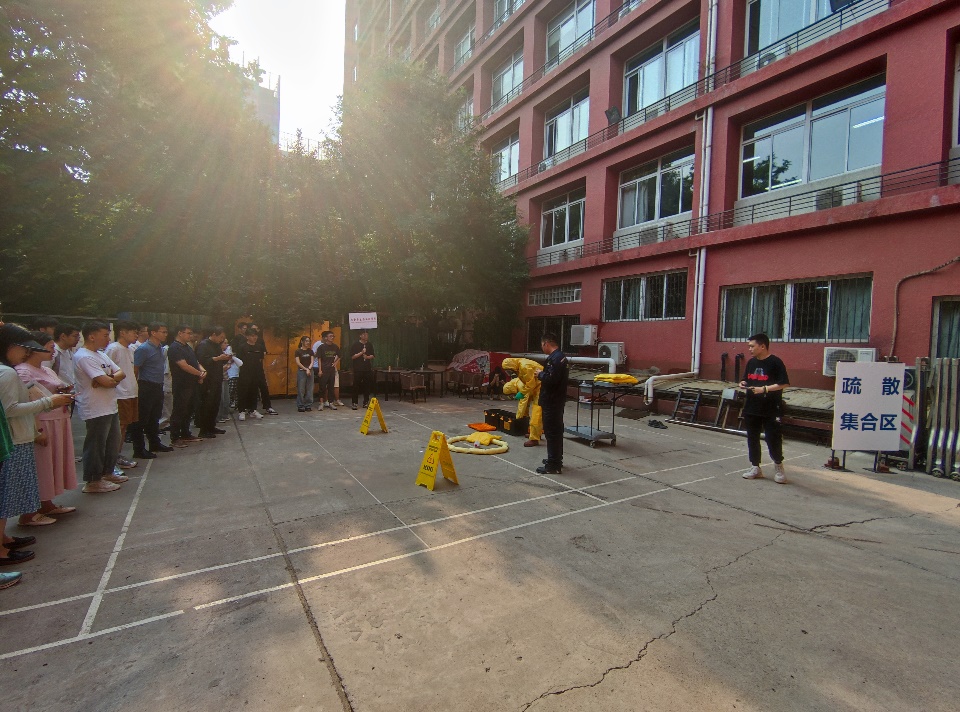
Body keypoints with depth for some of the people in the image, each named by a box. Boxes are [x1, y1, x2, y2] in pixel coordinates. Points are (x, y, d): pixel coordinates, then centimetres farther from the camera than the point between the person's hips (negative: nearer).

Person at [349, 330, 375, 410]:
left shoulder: (369, 345, 12)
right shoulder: (355, 344, -1)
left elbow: (373, 356, 15)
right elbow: (352, 356, -6)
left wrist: (367, 357, -6)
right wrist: (361, 352, -17)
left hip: (368, 368, 4)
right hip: (358, 369, -4)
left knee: (367, 385, 5)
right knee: (356, 386, -3)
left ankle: (366, 402, 13)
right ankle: (354, 403, 2)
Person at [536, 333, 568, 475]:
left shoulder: (554, 358, -20)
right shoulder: (561, 357, 14)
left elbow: (551, 379, -29)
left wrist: (540, 374, -13)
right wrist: (543, 375, 11)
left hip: (551, 402, -11)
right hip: (558, 400, 11)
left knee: (551, 432, -5)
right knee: (557, 431, 19)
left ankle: (553, 466, 1)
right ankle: (557, 460, 31)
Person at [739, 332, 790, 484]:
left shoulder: (775, 362, -10)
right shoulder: (751, 362, 11)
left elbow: (783, 384, -14)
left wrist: (764, 389, -24)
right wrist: (743, 384, 0)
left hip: (771, 410, -6)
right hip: (751, 408, 7)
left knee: (773, 439, 0)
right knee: (752, 438, 11)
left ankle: (778, 467, 22)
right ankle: (755, 467, 22)